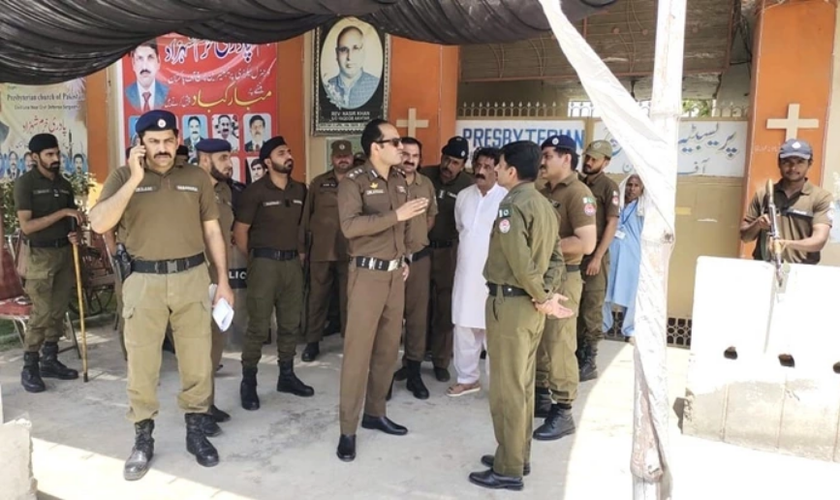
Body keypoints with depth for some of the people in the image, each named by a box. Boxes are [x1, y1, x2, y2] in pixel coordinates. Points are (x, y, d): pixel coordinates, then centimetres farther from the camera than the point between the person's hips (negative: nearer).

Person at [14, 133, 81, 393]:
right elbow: (26, 226, -15)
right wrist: (62, 212, -19)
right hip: (40, 255, -6)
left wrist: (73, 234, -3)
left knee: (58, 311, 8)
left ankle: (50, 360, 19)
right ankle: (29, 369, 4)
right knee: (41, 313, -7)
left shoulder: (65, 184, 11)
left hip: (65, 252, 6)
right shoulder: (25, 183, -8)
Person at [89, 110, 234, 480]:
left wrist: (223, 280, 6)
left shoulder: (197, 178, 6)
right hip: (144, 281, -1)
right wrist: (135, 179, -16)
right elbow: (99, 224, -13)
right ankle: (142, 439, 21)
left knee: (197, 359, 8)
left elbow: (212, 231, 10)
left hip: (192, 277, 1)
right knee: (141, 364, 6)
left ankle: (196, 430, 25)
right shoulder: (123, 177, 1)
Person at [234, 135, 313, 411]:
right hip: (265, 263, -5)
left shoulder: (300, 190, 9)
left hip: (293, 262, 6)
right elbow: (240, 231, -5)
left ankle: (287, 376, 25)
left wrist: (300, 253, 12)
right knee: (258, 326, -3)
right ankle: (248, 382, 8)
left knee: (290, 324, 12)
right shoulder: (255, 191, -7)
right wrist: (254, 260, 2)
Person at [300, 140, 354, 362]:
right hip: (320, 251, 1)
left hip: (350, 252, -1)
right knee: (317, 298, 8)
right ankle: (312, 342, 19)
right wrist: (302, 247, 5)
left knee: (349, 298, 8)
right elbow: (306, 216, 7)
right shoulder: (318, 183, 6)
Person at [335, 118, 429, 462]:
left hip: (395, 273, 7)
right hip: (368, 274, -7)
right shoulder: (354, 182, -10)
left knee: (388, 348, 12)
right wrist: (396, 214, -29)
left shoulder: (399, 181, 12)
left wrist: (405, 258, 14)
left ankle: (375, 413, 26)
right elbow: (350, 226, -25)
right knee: (358, 350, -4)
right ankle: (347, 429, 5)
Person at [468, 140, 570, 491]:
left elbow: (521, 262, -24)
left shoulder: (512, 205, -17)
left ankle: (508, 470, 11)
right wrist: (547, 294, 0)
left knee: (506, 389, 0)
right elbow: (555, 257, 10)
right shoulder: (543, 204, 11)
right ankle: (518, 457, 29)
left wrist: (542, 298, -13)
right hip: (530, 304, 9)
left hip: (510, 302, -9)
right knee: (523, 385, 17)